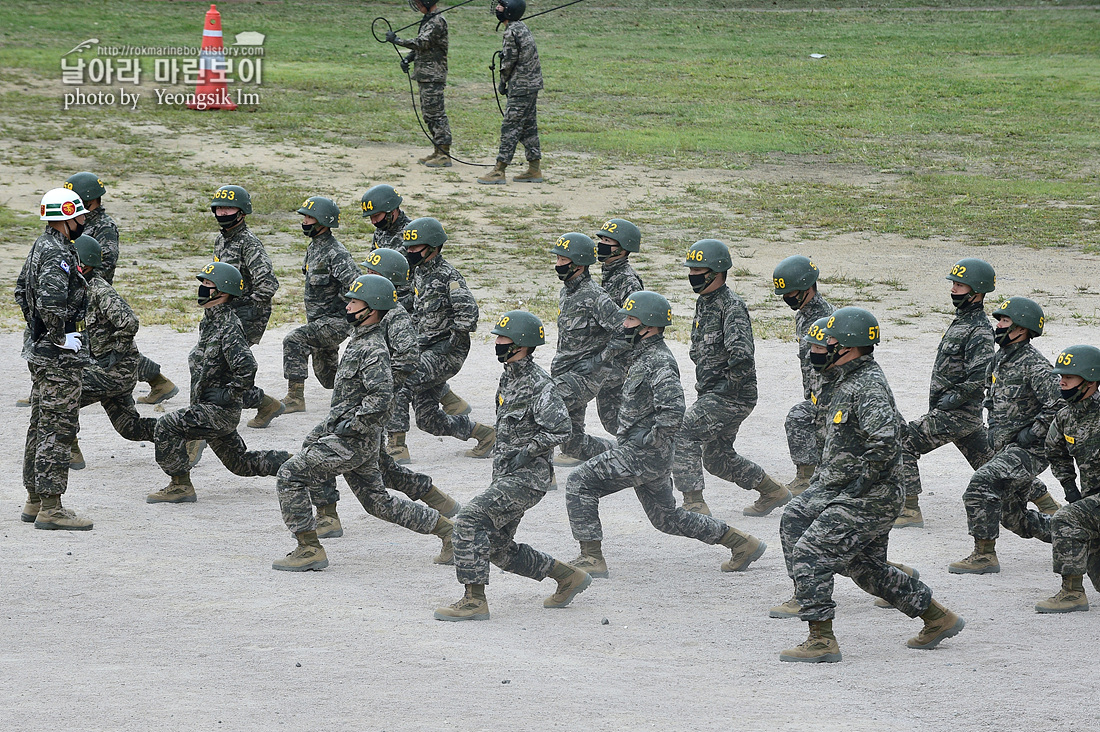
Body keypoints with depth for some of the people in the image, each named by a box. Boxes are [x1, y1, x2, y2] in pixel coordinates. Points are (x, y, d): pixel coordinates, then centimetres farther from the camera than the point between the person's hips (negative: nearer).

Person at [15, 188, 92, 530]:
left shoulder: (40, 246, 11)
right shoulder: (58, 254, -20)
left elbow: (22, 290, 23)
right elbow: (50, 302, -32)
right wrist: (61, 337, -19)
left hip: (37, 347, 10)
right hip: (59, 356, -10)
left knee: (41, 425, 15)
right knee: (58, 428, -8)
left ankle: (35, 501, 22)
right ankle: (50, 508, -8)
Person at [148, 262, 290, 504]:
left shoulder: (229, 328, -20)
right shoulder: (209, 321, 10)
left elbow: (247, 369, -30)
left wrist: (228, 395, -21)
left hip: (220, 411, -10)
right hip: (206, 408, 10)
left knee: (166, 427, -20)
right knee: (241, 464, 19)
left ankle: (181, 486, -12)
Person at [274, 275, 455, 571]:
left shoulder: (374, 350, -18)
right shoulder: (359, 341, 13)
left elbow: (380, 398, -29)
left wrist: (348, 425, -22)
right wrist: (328, 424, 21)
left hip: (354, 440, -10)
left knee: (290, 474, -10)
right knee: (376, 501, 17)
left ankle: (310, 549, -8)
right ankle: (444, 527, 20)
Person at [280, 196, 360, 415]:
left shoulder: (335, 253, -20)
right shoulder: (313, 248, 11)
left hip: (335, 323, -10)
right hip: (318, 322, 10)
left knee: (294, 341, -26)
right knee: (326, 375, 18)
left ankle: (295, 397, -24)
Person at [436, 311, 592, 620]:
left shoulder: (538, 384, -16)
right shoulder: (509, 376, 13)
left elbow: (559, 429, -26)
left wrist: (526, 453, -20)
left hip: (527, 478, -10)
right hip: (506, 476, 10)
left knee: (470, 517, -22)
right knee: (500, 550, 12)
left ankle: (475, 600, -20)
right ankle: (569, 577, 27)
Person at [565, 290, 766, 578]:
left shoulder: (659, 362, -18)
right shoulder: (645, 355, 13)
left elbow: (673, 411, -30)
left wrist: (649, 440, -20)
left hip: (644, 454, -10)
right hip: (635, 450, 10)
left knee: (580, 482, -9)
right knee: (666, 517, 18)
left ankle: (591, 558, -8)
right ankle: (741, 543, 22)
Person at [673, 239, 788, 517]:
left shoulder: (731, 307, -18)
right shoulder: (704, 303, 13)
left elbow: (742, 355, -30)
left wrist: (729, 386, -19)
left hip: (732, 397, -10)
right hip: (711, 395, 10)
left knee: (683, 434, -18)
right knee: (717, 458, 18)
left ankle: (693, 503, -17)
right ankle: (773, 492, 32)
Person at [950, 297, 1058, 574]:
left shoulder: (1034, 364, -15)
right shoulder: (1000, 359, 12)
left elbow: (1057, 406, -23)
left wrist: (1030, 434, -20)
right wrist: (994, 429, 13)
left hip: (1029, 449, -10)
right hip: (1005, 447, 10)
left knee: (982, 482, -26)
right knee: (1013, 518, 15)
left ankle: (984, 555, -21)